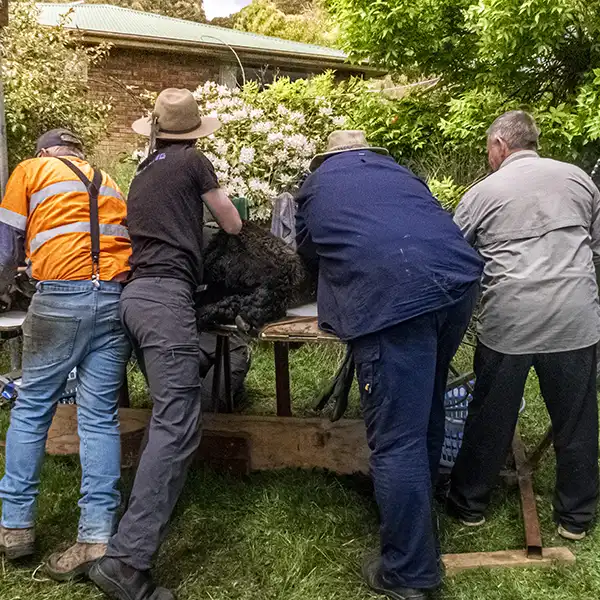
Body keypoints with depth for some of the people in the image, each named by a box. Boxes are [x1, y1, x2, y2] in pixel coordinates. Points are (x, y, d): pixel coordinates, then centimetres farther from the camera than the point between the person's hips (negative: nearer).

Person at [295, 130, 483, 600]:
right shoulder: (399, 172, 30)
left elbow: (308, 249, 35)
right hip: (459, 274, 6)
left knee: (397, 441, -1)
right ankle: (420, 504, 44)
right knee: (426, 408, 25)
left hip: (391, 297, -6)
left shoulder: (315, 186, 23)